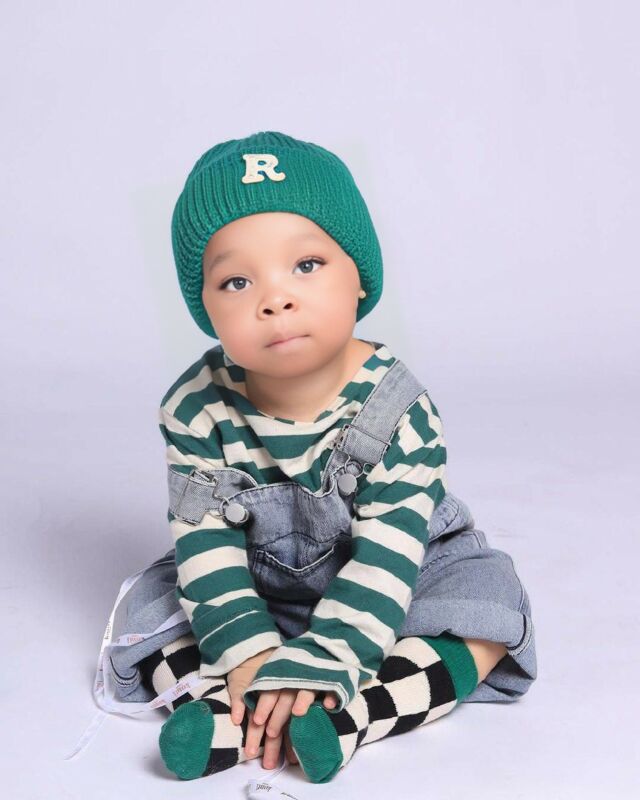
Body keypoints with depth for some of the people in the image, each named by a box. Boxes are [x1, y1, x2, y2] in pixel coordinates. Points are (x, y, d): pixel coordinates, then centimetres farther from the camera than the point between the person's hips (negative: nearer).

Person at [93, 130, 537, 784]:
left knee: (486, 610, -23)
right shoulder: (196, 411, -19)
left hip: (386, 584, -2)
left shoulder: (396, 410, -25)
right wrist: (244, 649, -29)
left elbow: (385, 554, -28)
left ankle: (340, 717, -33)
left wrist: (320, 666, -36)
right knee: (148, 612, -11)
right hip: (258, 585, 2)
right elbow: (205, 541, -17)